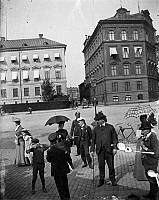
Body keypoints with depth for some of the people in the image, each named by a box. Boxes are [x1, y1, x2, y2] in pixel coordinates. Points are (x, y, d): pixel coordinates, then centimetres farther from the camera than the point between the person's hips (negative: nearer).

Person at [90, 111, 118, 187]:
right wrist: (92, 150, 4)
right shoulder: (96, 129, 7)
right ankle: (101, 180, 24)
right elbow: (93, 140, 9)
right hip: (100, 150, 2)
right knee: (101, 166, 9)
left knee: (111, 166, 7)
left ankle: (113, 180, 25)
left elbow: (115, 138, 3)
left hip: (109, 149, -2)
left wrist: (115, 147, -5)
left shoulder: (110, 127, 2)